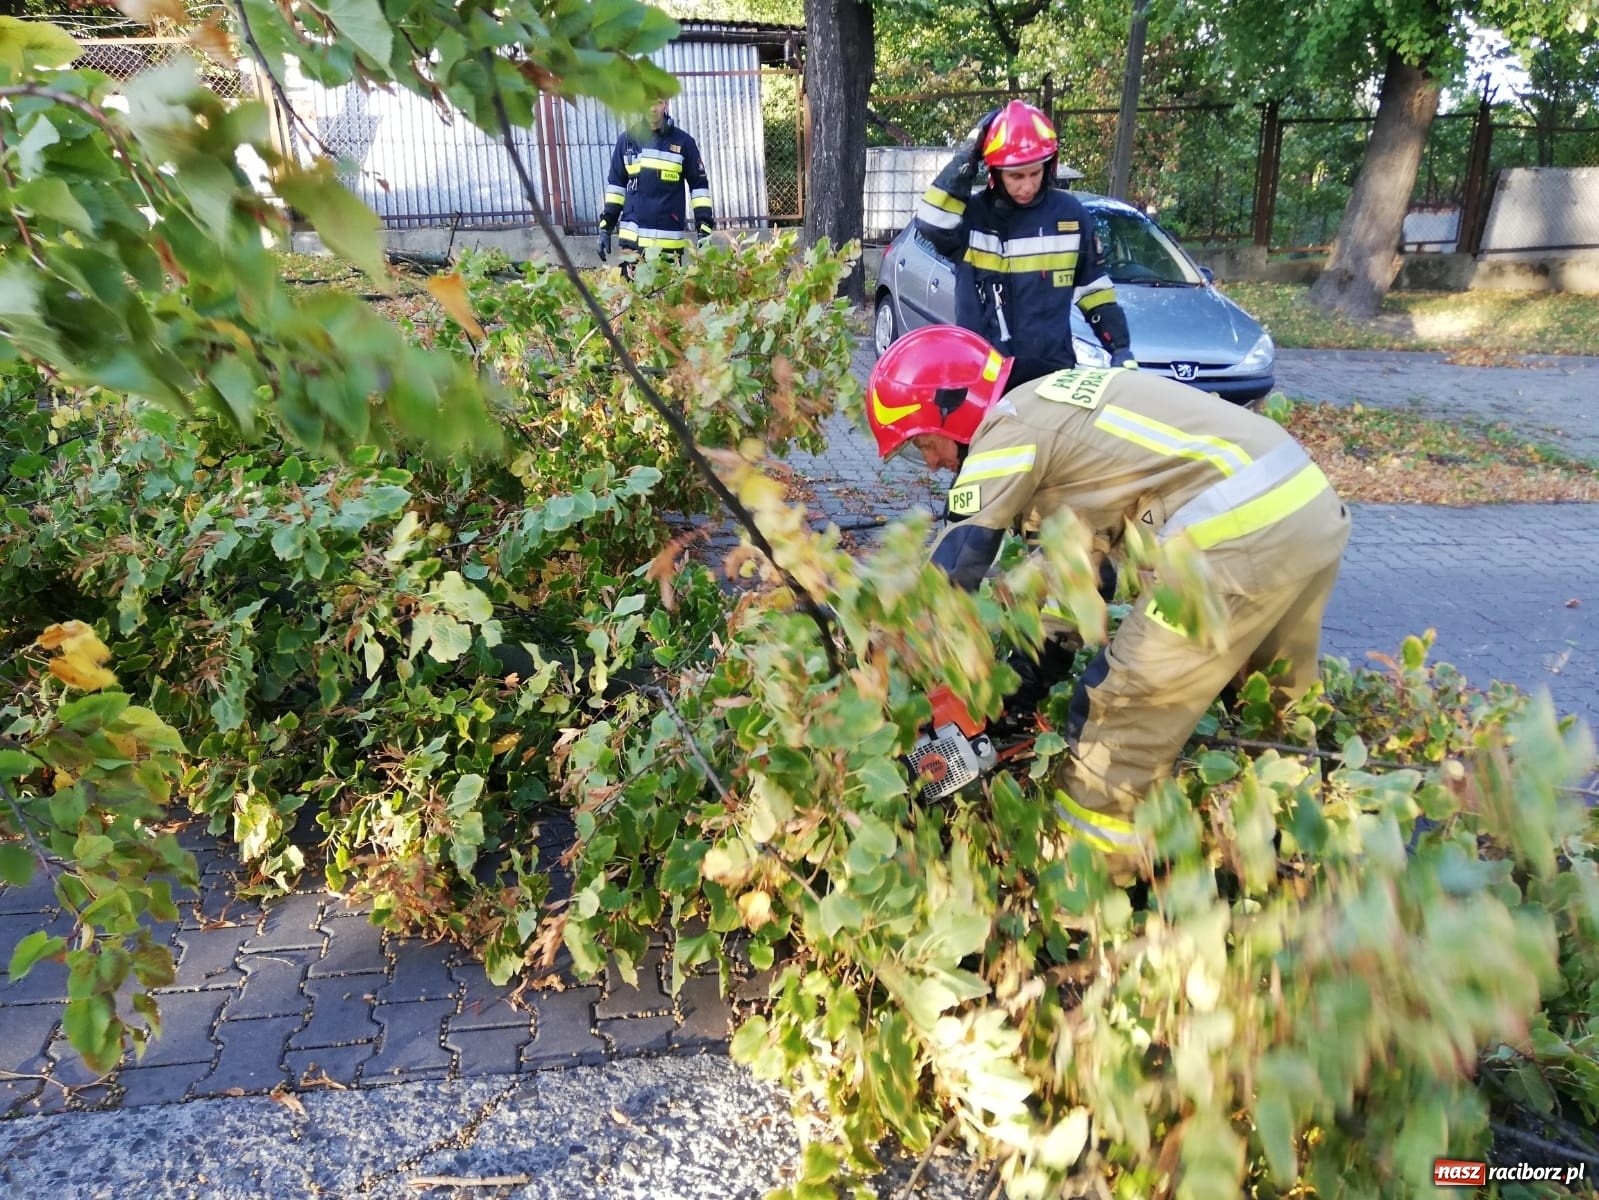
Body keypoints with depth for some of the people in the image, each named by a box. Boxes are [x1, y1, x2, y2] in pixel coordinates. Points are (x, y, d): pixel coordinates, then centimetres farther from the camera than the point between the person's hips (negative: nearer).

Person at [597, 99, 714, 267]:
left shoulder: (682, 141, 3)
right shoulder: (626, 139, 8)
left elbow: (699, 184, 5)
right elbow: (615, 183, 15)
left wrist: (704, 229, -3)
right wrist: (606, 226, 10)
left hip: (670, 240, -2)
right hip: (632, 237, 2)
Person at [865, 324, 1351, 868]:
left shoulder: (1007, 429, -6)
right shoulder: (1049, 404, 21)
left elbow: (948, 570, -6)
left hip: (1241, 535, -10)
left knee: (1123, 712, 1)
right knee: (1285, 704, 28)